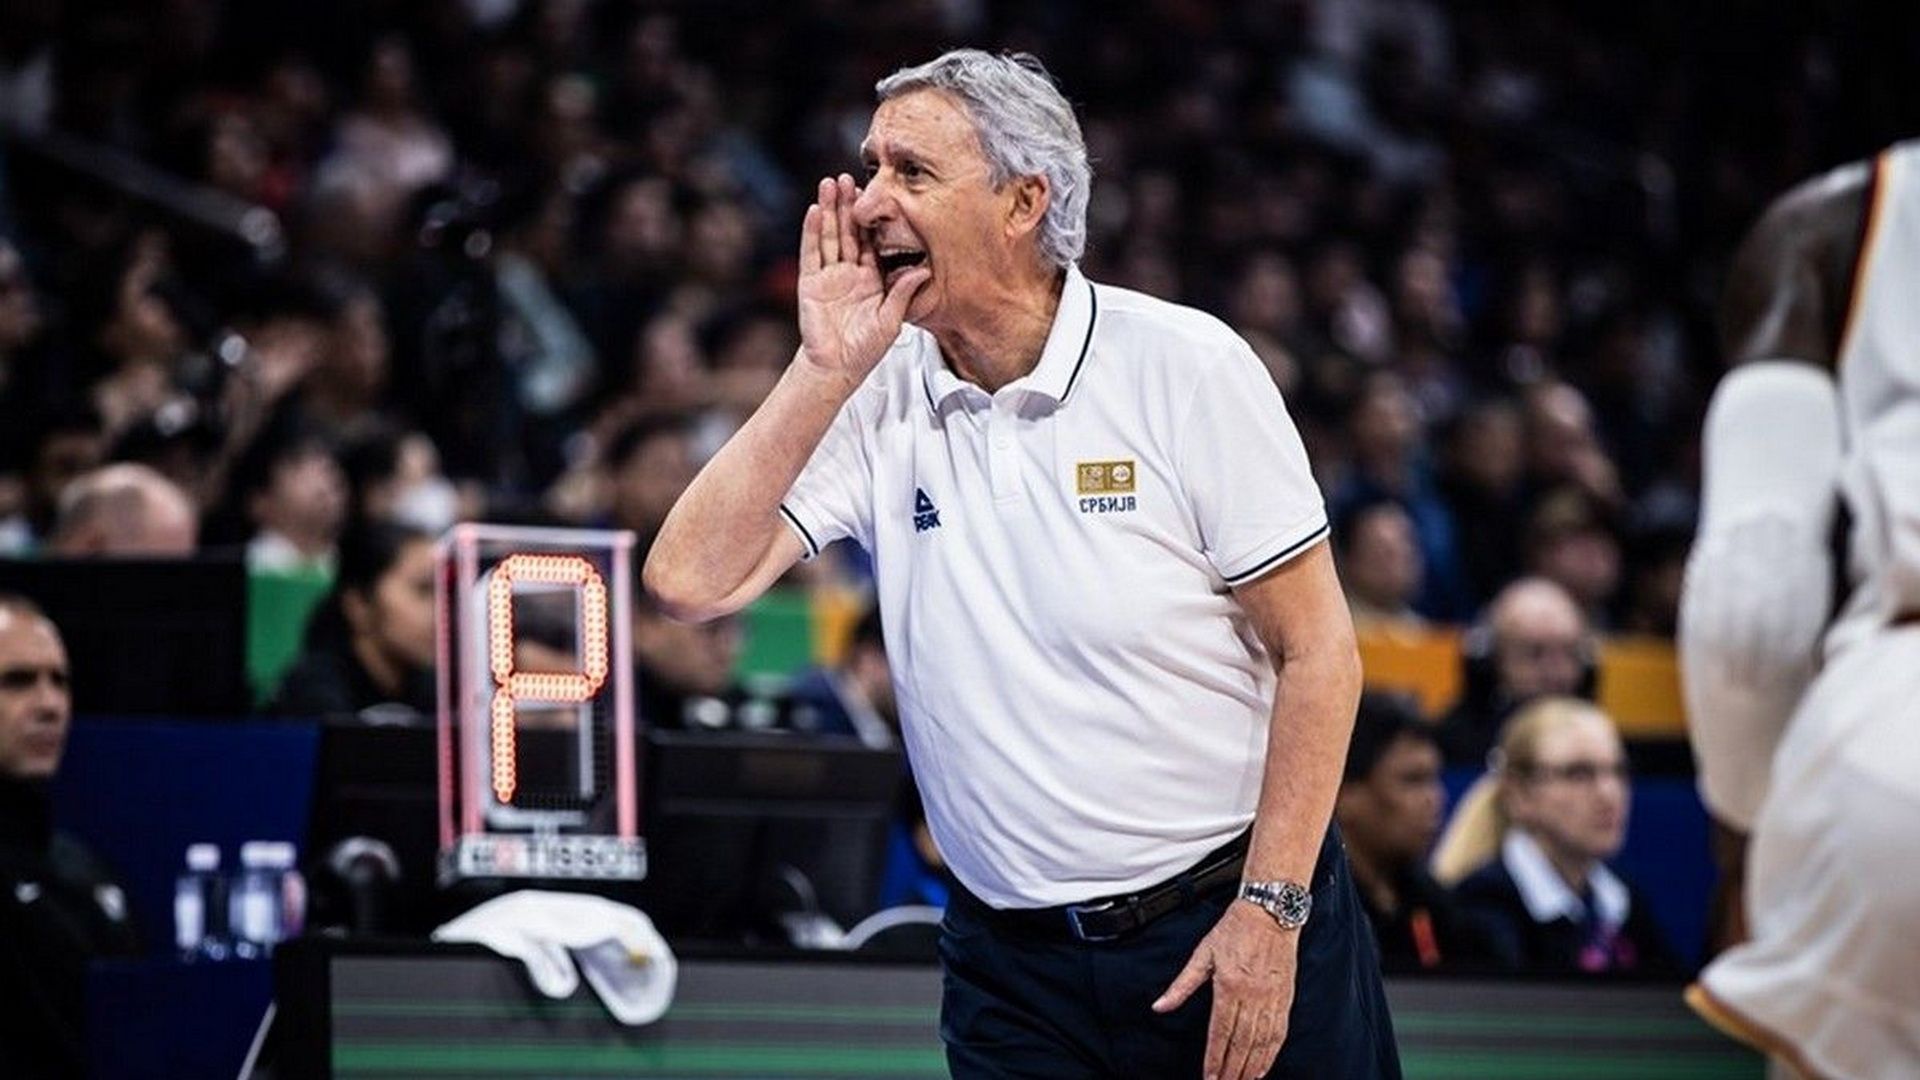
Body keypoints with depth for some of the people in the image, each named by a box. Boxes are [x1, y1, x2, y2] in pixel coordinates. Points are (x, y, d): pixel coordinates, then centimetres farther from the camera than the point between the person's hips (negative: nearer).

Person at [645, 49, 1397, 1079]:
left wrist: (1269, 909, -14)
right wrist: (823, 371, -11)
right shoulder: (872, 398, 1)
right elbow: (689, 581, -9)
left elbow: (1316, 650, -7)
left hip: (1234, 928, -2)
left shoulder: (1183, 365, -8)